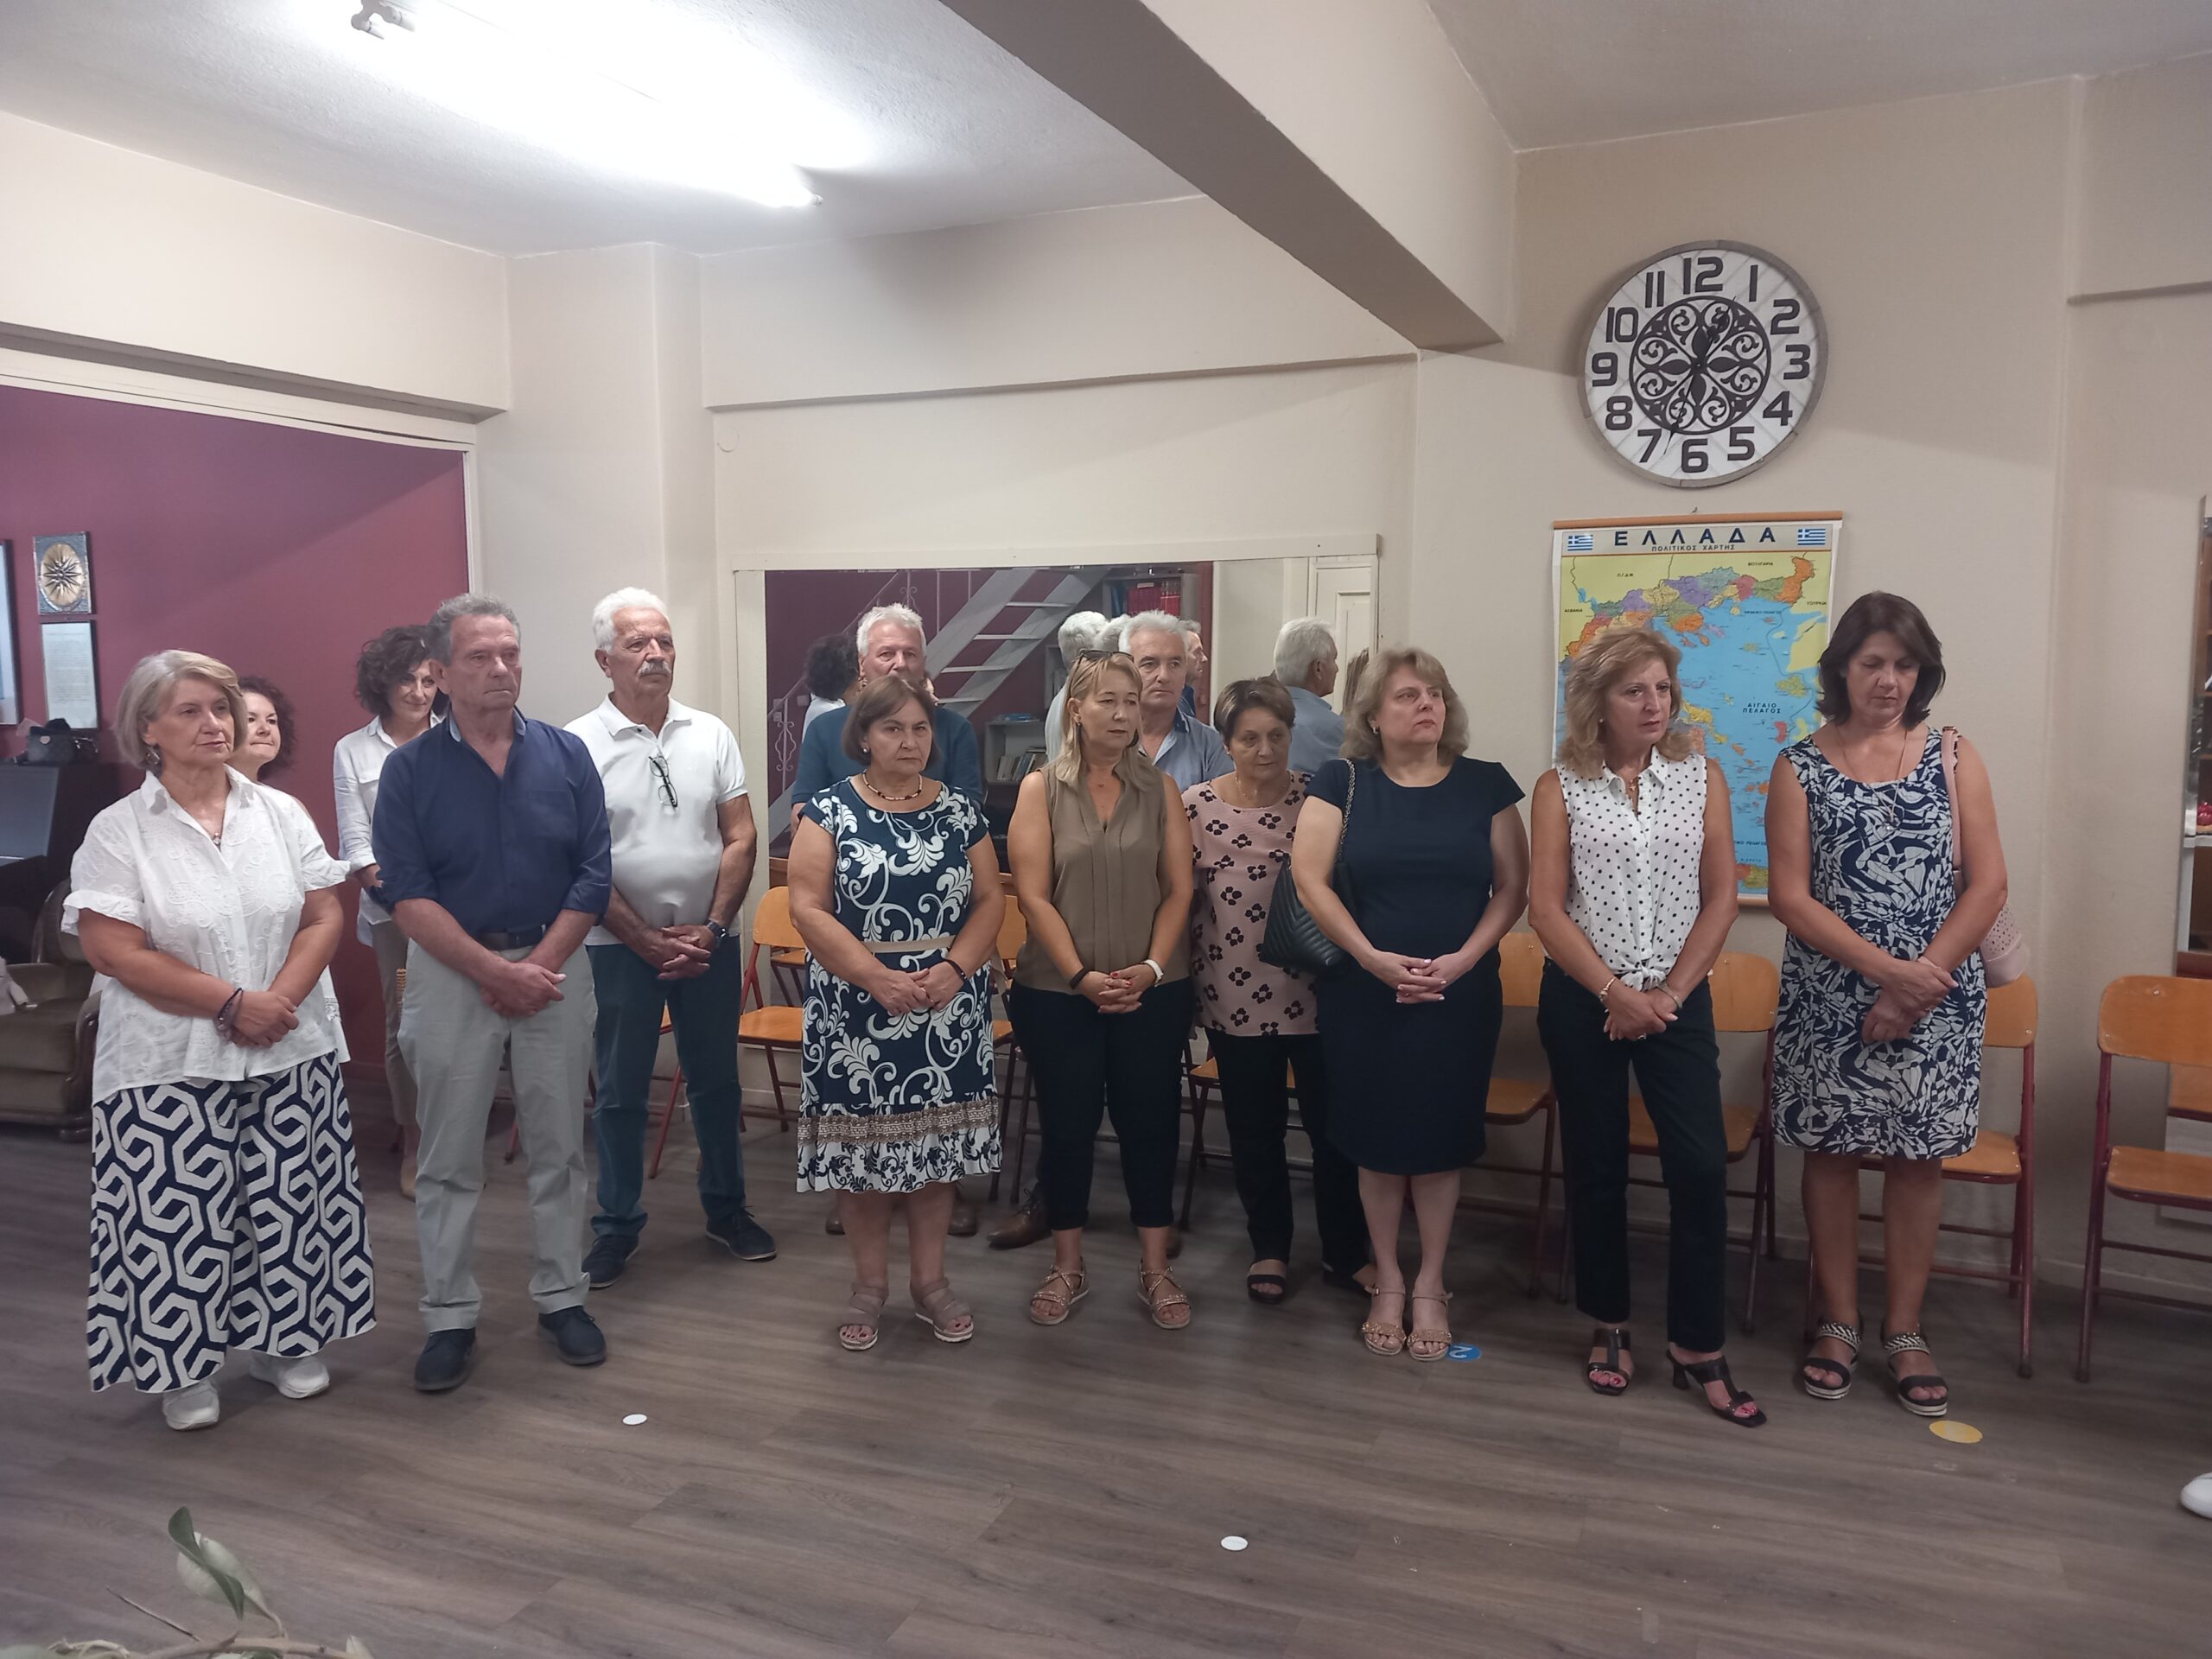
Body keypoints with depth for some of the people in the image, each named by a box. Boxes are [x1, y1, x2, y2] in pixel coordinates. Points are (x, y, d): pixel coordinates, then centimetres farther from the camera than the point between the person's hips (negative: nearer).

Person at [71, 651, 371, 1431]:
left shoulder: (280, 812, 5)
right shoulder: (118, 831, -4)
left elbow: (324, 917, 2)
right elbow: (115, 951, -11)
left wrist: (279, 1000, -13)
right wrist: (235, 1002, -16)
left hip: (291, 1053, 3)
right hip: (171, 1066, -3)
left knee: (288, 1204, 9)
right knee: (181, 1214, 3)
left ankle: (282, 1343, 27)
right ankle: (184, 1370, 21)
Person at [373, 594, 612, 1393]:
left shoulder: (566, 755, -1)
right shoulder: (410, 770, -5)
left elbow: (592, 878, -3)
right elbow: (408, 897, -10)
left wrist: (537, 968, -11)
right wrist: (497, 972, -16)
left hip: (553, 965, 1)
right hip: (451, 974, -1)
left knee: (558, 1148, 10)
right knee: (449, 1160, 7)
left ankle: (561, 1298, 24)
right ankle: (450, 1318, 19)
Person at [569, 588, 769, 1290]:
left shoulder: (711, 734, 2)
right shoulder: (578, 746, -7)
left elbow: (739, 839, 1)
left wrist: (711, 929, -8)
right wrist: (647, 941, -11)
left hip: (708, 940, 3)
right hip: (620, 944, -2)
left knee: (716, 1081, 13)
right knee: (621, 1093, 8)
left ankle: (726, 1208, 29)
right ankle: (616, 1227, 21)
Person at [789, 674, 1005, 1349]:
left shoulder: (960, 811, 6)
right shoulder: (829, 810, -2)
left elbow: (990, 900, 4)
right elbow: (808, 908, -8)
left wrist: (953, 969, -13)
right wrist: (876, 977, -17)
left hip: (947, 1008, 2)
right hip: (855, 1008, -2)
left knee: (937, 1143, 8)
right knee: (860, 1144, 4)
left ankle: (930, 1281, 24)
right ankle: (869, 1285, 21)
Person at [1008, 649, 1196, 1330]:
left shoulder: (1159, 789, 4)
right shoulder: (1041, 788, -1)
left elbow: (1179, 889, 2)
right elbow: (1033, 895, -7)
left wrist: (1151, 969, -11)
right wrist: (1081, 975, -15)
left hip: (1151, 992, 1)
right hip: (1058, 993, -1)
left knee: (1150, 1125, 7)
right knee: (1067, 1127, 8)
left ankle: (1156, 1270, 22)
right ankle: (1067, 1268, 25)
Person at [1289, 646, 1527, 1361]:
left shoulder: (1486, 784, 3)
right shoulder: (1342, 781, 0)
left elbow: (1512, 886, 2)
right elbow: (1309, 879, -6)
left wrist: (1463, 959, -12)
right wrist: (1372, 958, -15)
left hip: (1462, 995, 1)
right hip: (1363, 994, 0)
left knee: (1440, 1135, 6)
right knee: (1377, 1135, 7)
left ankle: (1430, 1285, 23)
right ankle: (1387, 1281, 24)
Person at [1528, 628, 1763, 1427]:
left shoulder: (1702, 776, 3)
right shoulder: (1560, 787, -1)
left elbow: (1720, 897, 0)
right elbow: (1545, 908, -6)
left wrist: (1670, 993, -8)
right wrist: (1615, 993, -13)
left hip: (1677, 997, 1)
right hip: (1583, 1001, -1)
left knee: (1702, 1167, -5)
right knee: (1596, 1166, 8)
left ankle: (1698, 1347, 9)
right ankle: (1610, 1327, 25)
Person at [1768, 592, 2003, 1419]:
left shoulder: (1954, 757, 3)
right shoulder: (1799, 767, -1)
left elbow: (1989, 885, -2)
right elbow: (1789, 896, -7)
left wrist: (1919, 984, -11)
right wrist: (1884, 969, -16)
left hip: (1937, 995, 1)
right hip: (1829, 997, -1)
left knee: (1918, 1156, 8)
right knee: (1832, 1151, 7)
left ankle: (1905, 1331, 22)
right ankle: (1839, 1322, 22)